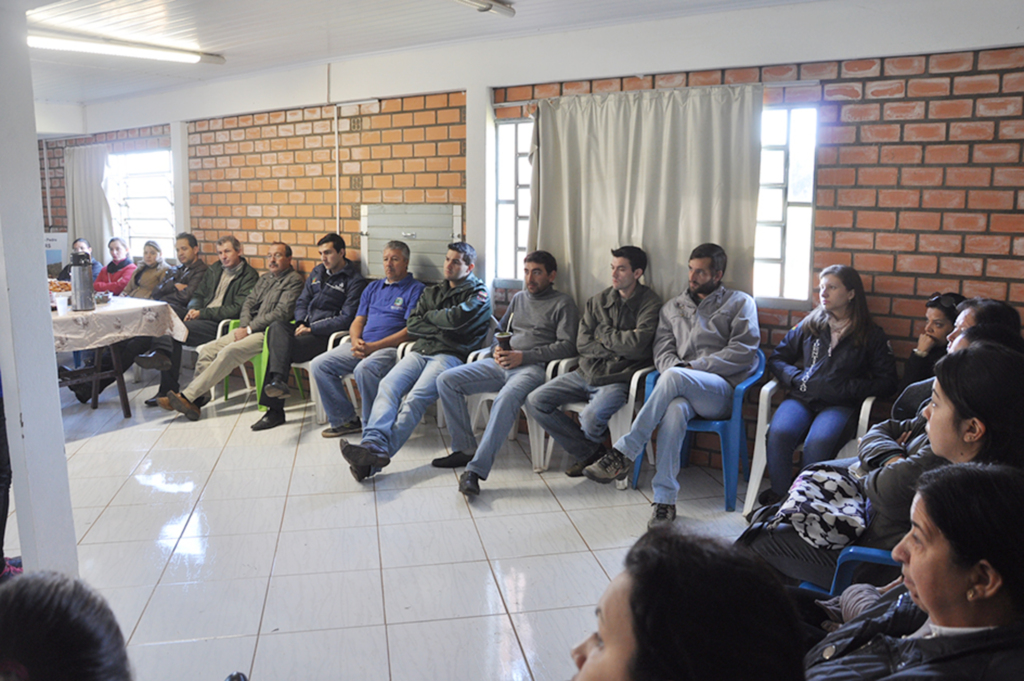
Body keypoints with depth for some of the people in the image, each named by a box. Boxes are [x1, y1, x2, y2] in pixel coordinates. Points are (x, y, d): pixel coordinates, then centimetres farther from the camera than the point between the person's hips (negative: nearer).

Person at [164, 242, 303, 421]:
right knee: (208, 350, -9)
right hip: (249, 328, 8)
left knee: (229, 352, -27)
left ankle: (187, 396, -24)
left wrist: (249, 329, -13)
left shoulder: (294, 280, -4)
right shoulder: (265, 278, 23)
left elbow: (281, 313, -14)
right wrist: (244, 326, -3)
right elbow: (249, 303, 18)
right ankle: (197, 398, -14)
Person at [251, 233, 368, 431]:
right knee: (277, 327, -26)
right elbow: (302, 302, 22)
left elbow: (346, 319, -11)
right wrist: (301, 323, 0)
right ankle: (278, 380, -39)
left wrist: (311, 329, -15)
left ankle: (275, 409, -28)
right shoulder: (318, 272, 19)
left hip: (327, 334, -6)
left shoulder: (354, 280, -3)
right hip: (306, 328, 6)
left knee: (280, 346, -26)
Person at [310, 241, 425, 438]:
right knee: (319, 365, -9)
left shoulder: (416, 289, 1)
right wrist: (356, 341, -4)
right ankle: (345, 420, 0)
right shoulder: (373, 287, 24)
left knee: (364, 369, -36)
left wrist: (374, 346, -16)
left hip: (390, 348, -7)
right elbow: (358, 321, 21)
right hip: (362, 346, 7)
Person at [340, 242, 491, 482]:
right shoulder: (432, 292, 28)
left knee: (414, 399, -29)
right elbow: (412, 325, 15)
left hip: (450, 355, -6)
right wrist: (441, 330, 0)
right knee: (388, 386, -24)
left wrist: (430, 316, 7)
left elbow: (456, 318, -11)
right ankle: (373, 443, -41)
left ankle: (377, 456, -40)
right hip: (419, 351, 6)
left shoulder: (478, 293, 8)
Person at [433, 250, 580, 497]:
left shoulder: (563, 304, 5)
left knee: (506, 399, -39)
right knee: (446, 380, -9)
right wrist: (497, 349, 6)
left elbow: (567, 346, -6)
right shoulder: (519, 298, 26)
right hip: (501, 364, 7)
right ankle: (465, 449, -5)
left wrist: (524, 356, -13)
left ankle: (476, 469, -41)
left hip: (533, 368, -7)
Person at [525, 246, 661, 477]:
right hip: (586, 373, 6)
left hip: (617, 378, -6)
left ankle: (590, 450, 10)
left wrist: (603, 332, -4)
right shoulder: (599, 300, 12)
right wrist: (617, 348, -9)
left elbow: (637, 344, -19)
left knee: (591, 417, -33)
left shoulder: (650, 303, -4)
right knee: (535, 402, -8)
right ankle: (589, 451, 3)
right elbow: (582, 343, 4)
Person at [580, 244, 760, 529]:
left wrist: (693, 367, -8)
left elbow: (744, 351, -1)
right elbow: (662, 349, 15)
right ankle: (665, 500, -36)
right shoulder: (673, 307, 25)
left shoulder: (740, 302, 13)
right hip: (682, 389, 3)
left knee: (674, 377, -36)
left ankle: (624, 453, -33)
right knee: (675, 408, -37)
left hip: (722, 390, -3)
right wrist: (675, 367, -10)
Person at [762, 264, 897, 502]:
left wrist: (844, 388, -7)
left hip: (839, 405, -2)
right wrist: (797, 379, 0)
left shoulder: (871, 336, 11)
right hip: (801, 398, 2)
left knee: (818, 443, -37)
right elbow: (777, 358, 19)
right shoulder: (809, 325, 18)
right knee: (779, 433, -33)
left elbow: (887, 382, 5)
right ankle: (779, 494, -17)